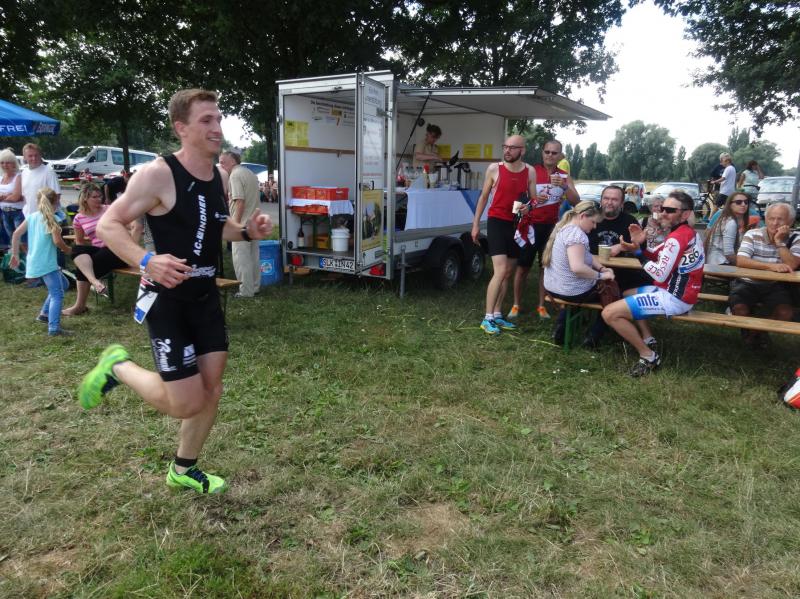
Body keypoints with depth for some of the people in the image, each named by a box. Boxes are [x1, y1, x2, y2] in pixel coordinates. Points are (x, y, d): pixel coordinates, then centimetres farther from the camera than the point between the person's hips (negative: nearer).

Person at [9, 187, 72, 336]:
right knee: (57, 294, -9)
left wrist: (15, 254, 16)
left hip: (33, 262, 8)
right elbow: (57, 241, -16)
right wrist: (67, 250, 4)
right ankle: (54, 328, -20)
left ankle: (44, 313, 25)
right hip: (47, 263, -8)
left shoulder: (32, 216, 11)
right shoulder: (51, 219, -9)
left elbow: (16, 234, 9)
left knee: (63, 284, 24)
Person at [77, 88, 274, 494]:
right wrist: (146, 261, -32)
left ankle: (183, 470, 33)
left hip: (206, 297, 7)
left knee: (211, 392, 11)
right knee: (186, 404, -5)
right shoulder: (158, 174, -17)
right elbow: (108, 225, -14)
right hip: (166, 300, -7)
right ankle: (117, 366, 21)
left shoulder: (221, 177, 5)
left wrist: (247, 231, -1)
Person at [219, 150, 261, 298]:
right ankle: (254, 287, 23)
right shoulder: (249, 173, 15)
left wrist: (235, 224, -19)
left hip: (243, 224, -9)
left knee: (241, 259, -2)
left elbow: (240, 201, -21)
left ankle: (246, 292, 2)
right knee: (253, 257, 15)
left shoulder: (235, 175, -14)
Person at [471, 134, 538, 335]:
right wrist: (476, 224, 2)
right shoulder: (494, 168, -6)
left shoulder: (530, 172, 2)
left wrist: (528, 207, -15)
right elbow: (483, 197, 3)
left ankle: (497, 315, 21)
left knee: (508, 273, 10)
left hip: (517, 224, 5)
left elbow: (533, 199, 9)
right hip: (497, 222, -5)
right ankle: (488, 318, -7)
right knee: (500, 271, -15)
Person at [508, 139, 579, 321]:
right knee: (523, 266, 1)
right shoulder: (532, 171, -3)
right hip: (530, 225, -2)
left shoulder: (564, 176, 5)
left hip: (551, 227, 3)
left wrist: (564, 186, -22)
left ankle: (541, 305, 15)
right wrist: (532, 199, -24)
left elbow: (576, 202, -5)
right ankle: (516, 305, 11)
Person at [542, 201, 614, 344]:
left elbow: (586, 255, 15)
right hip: (572, 291, -9)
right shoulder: (576, 233, -23)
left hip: (553, 287, 9)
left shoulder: (564, 227, 9)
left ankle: (561, 331, 33)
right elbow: (577, 267, -34)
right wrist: (601, 275, -21)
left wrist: (602, 268, 1)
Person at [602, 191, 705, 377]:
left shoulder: (677, 238, -20)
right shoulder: (688, 232, 13)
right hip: (678, 292, 11)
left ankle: (648, 356, -5)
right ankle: (649, 340, 16)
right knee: (626, 294, 30)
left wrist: (637, 251, -17)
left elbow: (660, 275, -21)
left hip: (673, 298, -11)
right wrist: (640, 247, -6)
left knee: (609, 313, -17)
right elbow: (659, 258, 12)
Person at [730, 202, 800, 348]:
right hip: (748, 283, -1)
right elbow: (741, 261, -19)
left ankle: (763, 331, 8)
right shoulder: (752, 234, -5)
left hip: (775, 286, 1)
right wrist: (770, 266, -30)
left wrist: (780, 242, -19)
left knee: (786, 312, -24)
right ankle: (749, 330, 6)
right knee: (739, 308, -29)